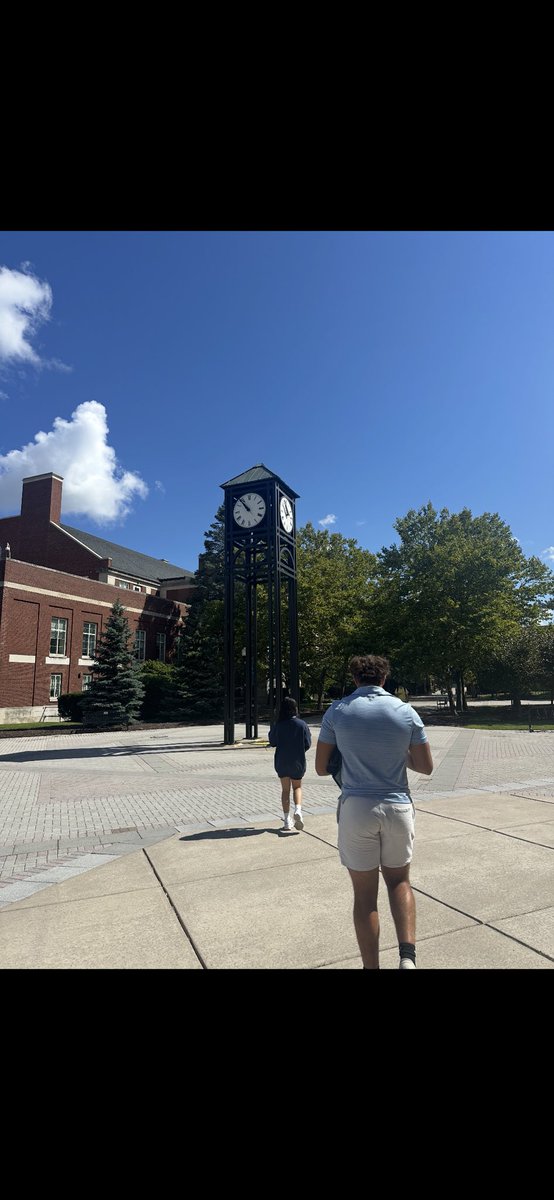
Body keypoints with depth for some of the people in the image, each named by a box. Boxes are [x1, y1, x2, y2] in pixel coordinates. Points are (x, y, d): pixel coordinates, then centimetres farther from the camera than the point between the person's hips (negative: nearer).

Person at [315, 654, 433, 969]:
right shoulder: (406, 712, -3)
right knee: (399, 881, 23)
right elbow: (426, 767, 2)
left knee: (365, 894, 13)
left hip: (356, 809, -1)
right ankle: (408, 956, 8)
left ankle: (372, 967, 21)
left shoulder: (337, 711, -5)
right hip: (397, 807, 2)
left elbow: (321, 767, 0)